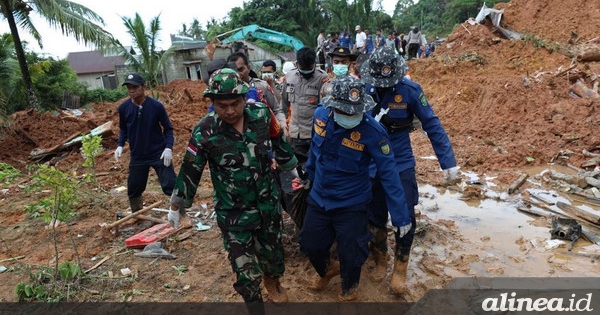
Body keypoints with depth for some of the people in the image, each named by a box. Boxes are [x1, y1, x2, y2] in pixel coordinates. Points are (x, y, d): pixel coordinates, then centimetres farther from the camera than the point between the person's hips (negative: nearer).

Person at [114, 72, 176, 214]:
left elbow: (168, 128, -3)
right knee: (134, 189, 12)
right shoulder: (123, 108, -5)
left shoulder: (156, 106, -13)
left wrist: (168, 148, -15)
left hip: (159, 154, -3)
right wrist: (120, 145, -2)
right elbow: (123, 129, 13)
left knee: (170, 186, -5)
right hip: (137, 156, 3)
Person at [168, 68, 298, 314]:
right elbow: (189, 171, -8)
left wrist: (289, 165, 21)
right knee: (246, 270, 0)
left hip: (268, 204, 4)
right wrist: (177, 206, 3)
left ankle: (272, 282, 57)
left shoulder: (261, 113, -12)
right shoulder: (205, 132, -20)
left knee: (273, 252, 23)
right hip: (233, 214, -3)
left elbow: (278, 141, 7)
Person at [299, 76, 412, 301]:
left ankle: (348, 291, 45)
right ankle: (327, 270, 54)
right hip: (318, 199, 4)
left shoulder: (373, 131, -25)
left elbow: (388, 175, -21)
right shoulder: (320, 115, -12)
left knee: (350, 255, 10)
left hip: (351, 205, -4)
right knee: (309, 243, 19)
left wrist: (400, 215, -19)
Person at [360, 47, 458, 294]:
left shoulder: (410, 90, -12)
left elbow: (432, 125, -8)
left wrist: (448, 161, -9)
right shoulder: (362, 90, -9)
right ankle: (380, 260, 39)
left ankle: (400, 268, 26)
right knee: (375, 218, 13)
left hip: (401, 164, -1)